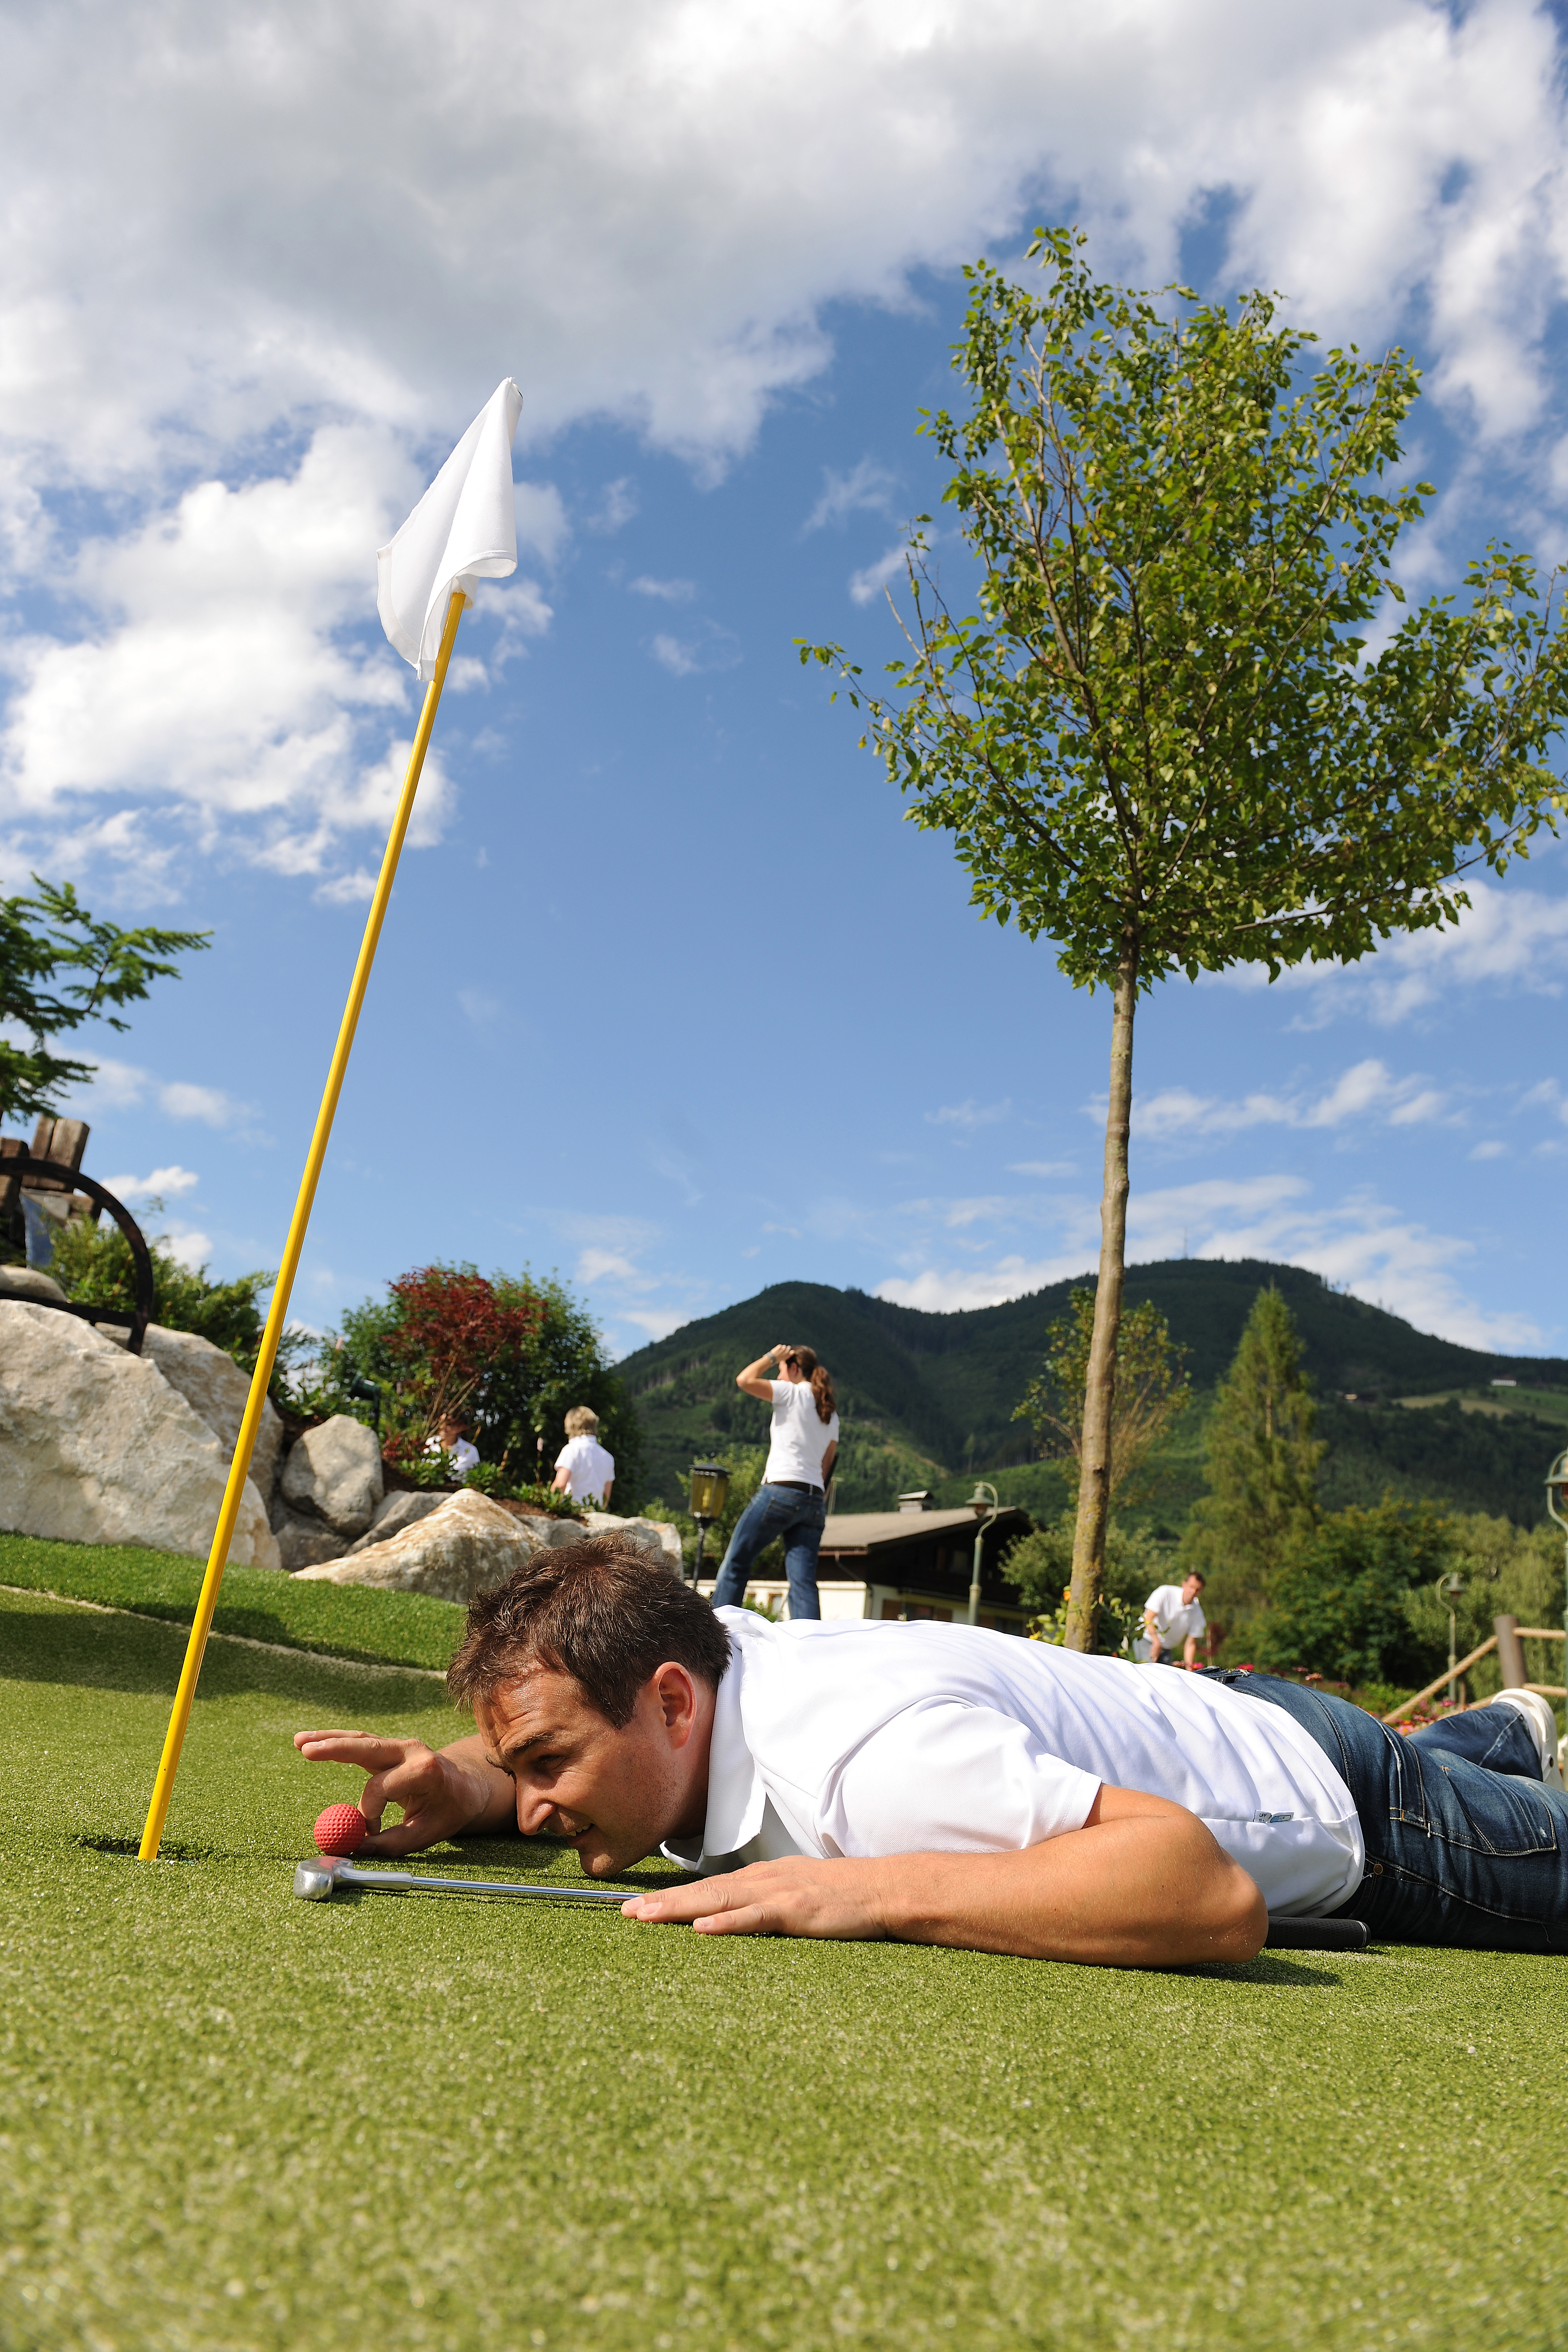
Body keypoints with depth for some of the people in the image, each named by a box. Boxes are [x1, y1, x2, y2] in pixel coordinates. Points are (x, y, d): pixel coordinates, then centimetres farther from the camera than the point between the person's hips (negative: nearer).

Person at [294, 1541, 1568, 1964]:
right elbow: (542, 1765, -2)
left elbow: (1216, 1895, -52)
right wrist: (461, 1782, -24)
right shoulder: (705, 1657, -22)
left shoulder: (865, 1762, -45)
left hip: (1338, 1801, -7)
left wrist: (876, 1891, -52)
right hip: (1210, 1718, 7)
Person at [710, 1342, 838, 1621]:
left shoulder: (792, 1393, -1)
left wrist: (771, 1357, 6)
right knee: (804, 1580, -1)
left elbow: (744, 1380, -8)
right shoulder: (831, 1413, 20)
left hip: (781, 1491, -7)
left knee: (735, 1563, 4)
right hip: (814, 1500, 7)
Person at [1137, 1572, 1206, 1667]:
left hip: (1168, 1649, 5)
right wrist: (1157, 1642, -34)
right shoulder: (1165, 1592, -17)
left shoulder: (1197, 1614, -6)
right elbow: (1148, 1619, -21)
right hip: (1147, 1642, -5)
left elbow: (1191, 1644, -4)